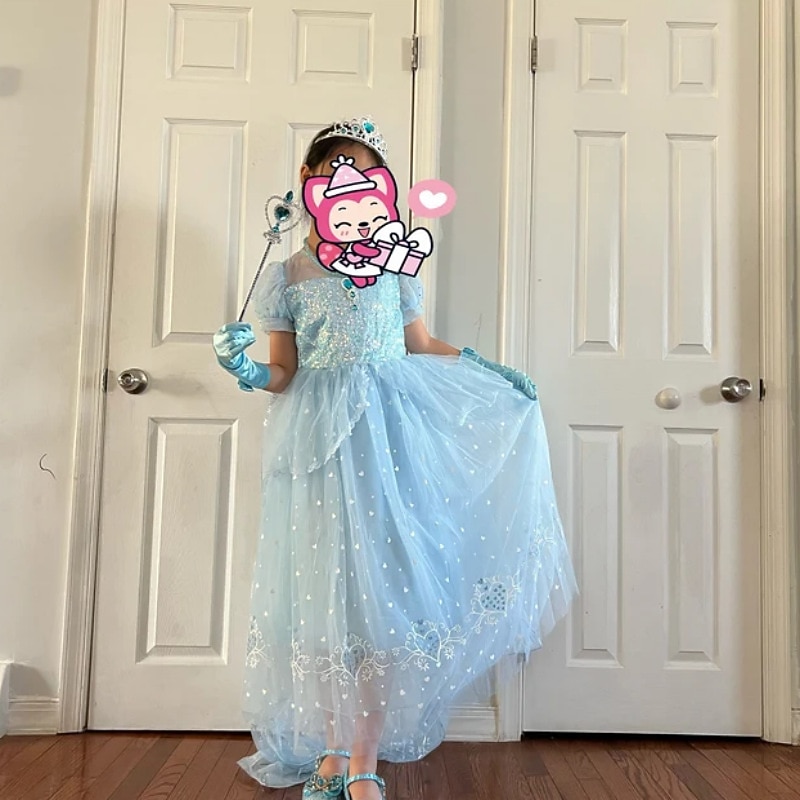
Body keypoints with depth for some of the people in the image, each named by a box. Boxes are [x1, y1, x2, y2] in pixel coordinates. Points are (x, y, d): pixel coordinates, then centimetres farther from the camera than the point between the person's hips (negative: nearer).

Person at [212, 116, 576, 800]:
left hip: (390, 434, 1)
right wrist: (248, 372, -14)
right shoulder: (285, 277, 5)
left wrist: (491, 372, 10)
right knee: (323, 589, 2)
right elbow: (283, 374, 6)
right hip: (319, 443, 0)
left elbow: (422, 346, 17)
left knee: (387, 585, -2)